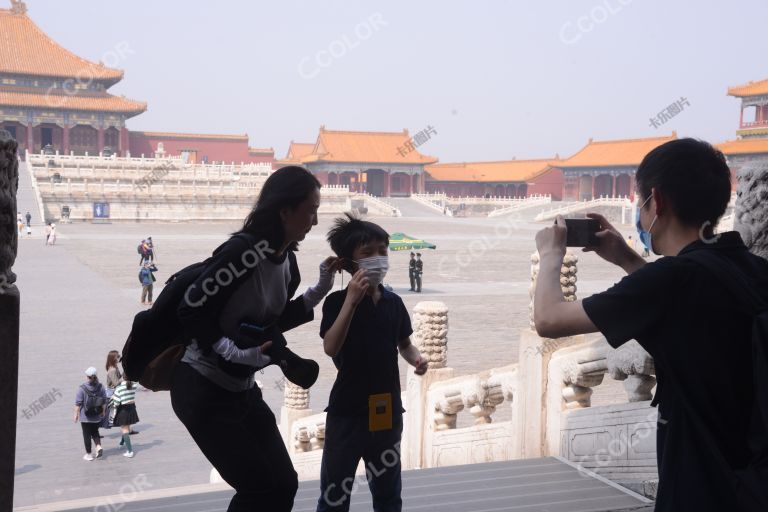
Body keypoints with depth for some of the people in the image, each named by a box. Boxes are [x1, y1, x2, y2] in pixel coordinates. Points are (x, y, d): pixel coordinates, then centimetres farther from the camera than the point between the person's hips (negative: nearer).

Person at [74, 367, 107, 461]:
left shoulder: (82, 388, -15)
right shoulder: (100, 387, -4)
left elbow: (78, 403, -12)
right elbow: (104, 401, 2)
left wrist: (76, 414, -1)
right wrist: (103, 412, 14)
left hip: (85, 416, -3)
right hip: (97, 416, 3)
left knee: (87, 434, 8)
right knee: (95, 432, 21)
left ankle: (88, 454, 15)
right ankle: (98, 446, 0)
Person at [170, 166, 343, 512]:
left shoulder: (288, 261, 3)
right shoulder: (242, 250, -24)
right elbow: (191, 313, -23)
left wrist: (320, 291, 3)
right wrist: (236, 353, -29)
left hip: (242, 389, 8)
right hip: (202, 389, -8)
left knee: (283, 484, 9)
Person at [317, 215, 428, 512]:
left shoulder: (393, 302, 3)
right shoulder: (338, 301, -11)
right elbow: (330, 348, -24)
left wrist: (416, 359, -7)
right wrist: (351, 300, -29)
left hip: (387, 409, 5)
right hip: (347, 409, -4)